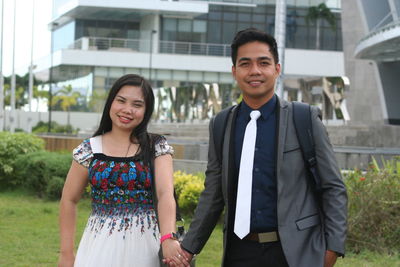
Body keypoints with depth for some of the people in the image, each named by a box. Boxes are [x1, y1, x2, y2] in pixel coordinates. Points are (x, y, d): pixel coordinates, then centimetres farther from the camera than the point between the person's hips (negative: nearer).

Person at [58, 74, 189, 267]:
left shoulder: (157, 148, -1)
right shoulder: (89, 150, 2)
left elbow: (165, 194, -15)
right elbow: (69, 201, 7)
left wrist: (168, 238, -31)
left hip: (144, 245, 0)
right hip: (100, 245, 1)